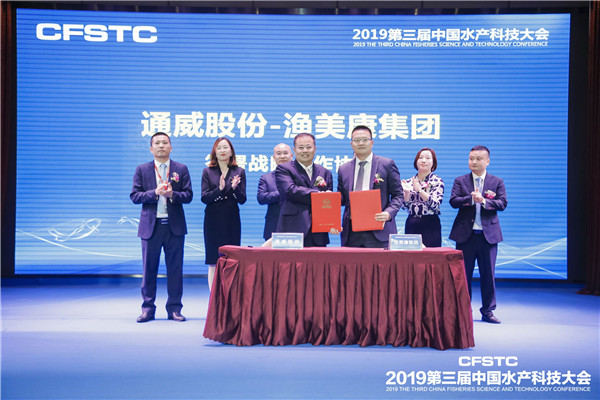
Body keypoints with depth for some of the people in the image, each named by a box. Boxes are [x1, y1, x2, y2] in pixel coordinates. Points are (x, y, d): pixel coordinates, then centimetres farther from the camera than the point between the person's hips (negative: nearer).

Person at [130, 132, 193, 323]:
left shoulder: (181, 169, 8)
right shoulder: (142, 169, 8)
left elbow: (188, 196, 2)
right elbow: (134, 196, 1)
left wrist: (172, 194, -16)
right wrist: (155, 193, -13)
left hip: (175, 226, 0)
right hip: (151, 225, 0)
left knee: (175, 269, 2)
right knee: (149, 269, 3)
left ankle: (174, 309, 11)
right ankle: (148, 309, 12)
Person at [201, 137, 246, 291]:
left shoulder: (239, 172, 7)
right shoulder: (208, 172, 6)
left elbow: (242, 199, 3)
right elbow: (204, 198, -2)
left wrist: (235, 187, -16)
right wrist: (220, 189, -18)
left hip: (232, 220, 1)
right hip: (213, 220, 0)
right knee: (213, 262, 0)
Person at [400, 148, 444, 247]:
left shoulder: (437, 182, -1)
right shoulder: (409, 182, 9)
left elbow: (435, 204, -12)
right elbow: (404, 206, 5)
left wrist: (420, 190, -20)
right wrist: (407, 192, -13)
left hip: (430, 225, -3)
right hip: (411, 225, 3)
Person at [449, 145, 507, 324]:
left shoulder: (497, 182, 7)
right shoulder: (460, 181, 7)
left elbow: (502, 204, -6)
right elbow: (453, 201, -7)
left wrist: (483, 201, -21)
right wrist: (471, 199, -22)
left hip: (488, 234, 0)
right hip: (466, 234, 0)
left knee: (488, 274, 5)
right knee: (463, 274, 5)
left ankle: (488, 311, 17)